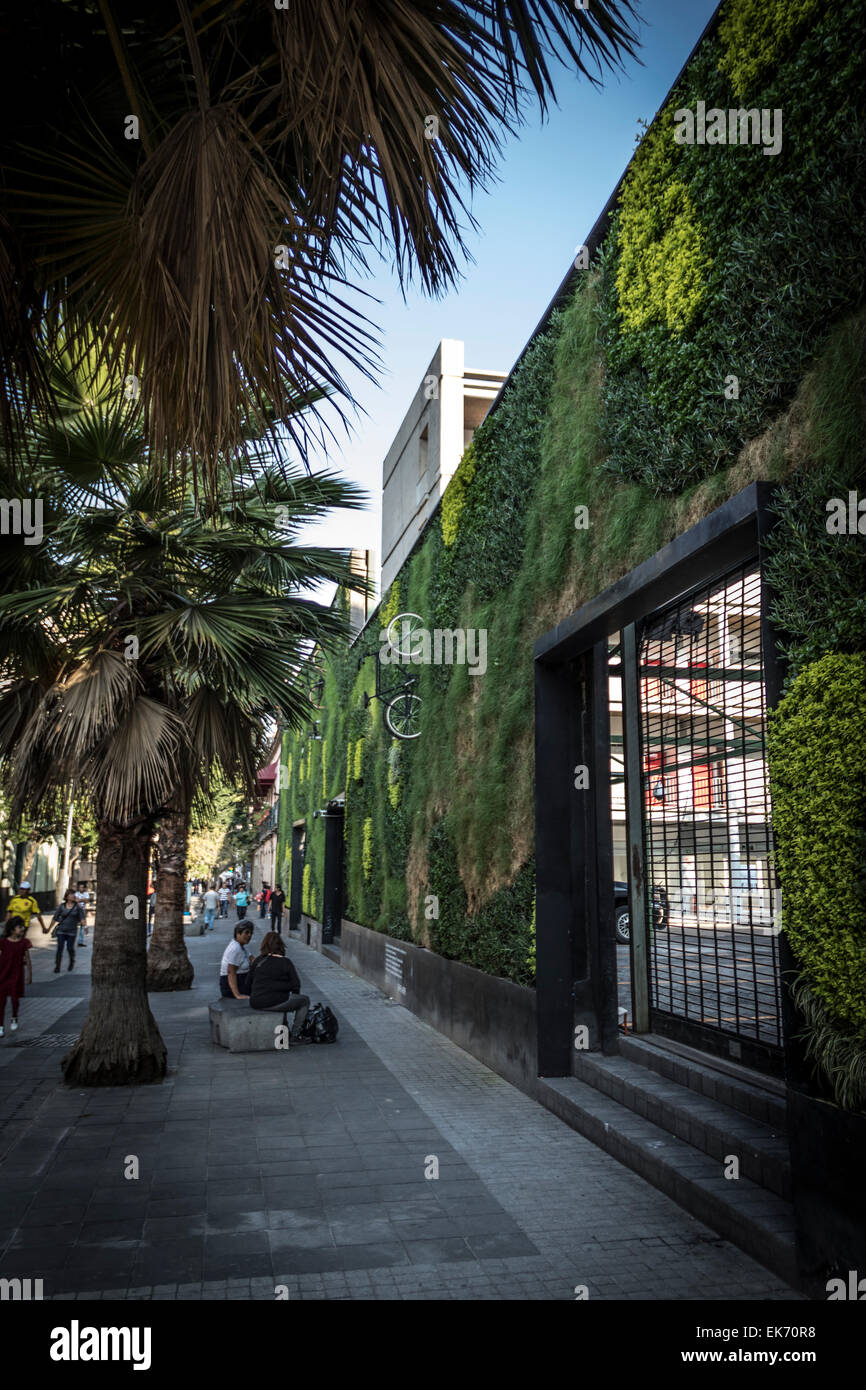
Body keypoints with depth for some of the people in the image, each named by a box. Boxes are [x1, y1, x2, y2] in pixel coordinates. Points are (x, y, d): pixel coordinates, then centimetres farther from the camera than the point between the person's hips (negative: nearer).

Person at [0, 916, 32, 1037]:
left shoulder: (24, 942, -5)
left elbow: (27, 960, 2)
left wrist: (29, 975, 5)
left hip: (17, 975, 1)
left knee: (15, 999, 6)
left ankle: (14, 1019, 35)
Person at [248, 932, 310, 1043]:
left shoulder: (258, 960, 8)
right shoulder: (286, 962, -4)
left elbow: (249, 981, 12)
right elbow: (296, 985, 0)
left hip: (255, 1004, 6)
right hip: (273, 1004, -6)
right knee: (304, 1000, 12)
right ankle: (295, 1035, 8)